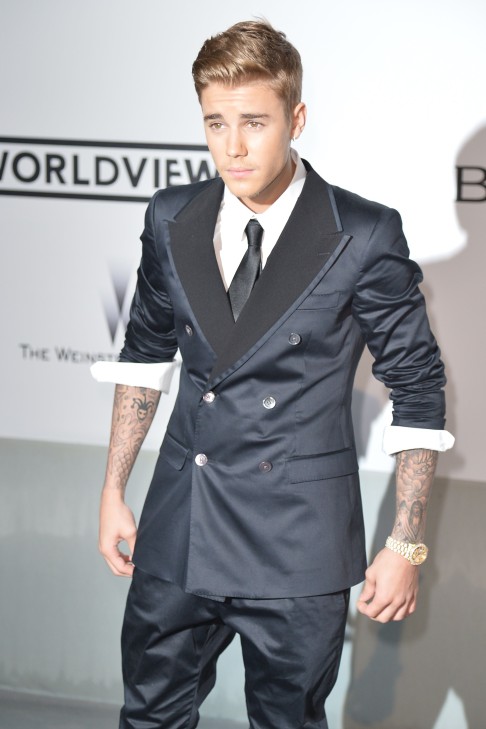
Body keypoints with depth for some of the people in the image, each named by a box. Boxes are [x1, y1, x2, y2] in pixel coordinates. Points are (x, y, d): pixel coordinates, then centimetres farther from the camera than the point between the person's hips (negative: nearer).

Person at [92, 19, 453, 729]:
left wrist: (405, 546, -7)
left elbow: (418, 389, -6)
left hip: (297, 544, -4)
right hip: (177, 534, 4)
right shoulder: (172, 219, 1)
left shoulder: (364, 237, -12)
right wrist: (114, 491, 12)